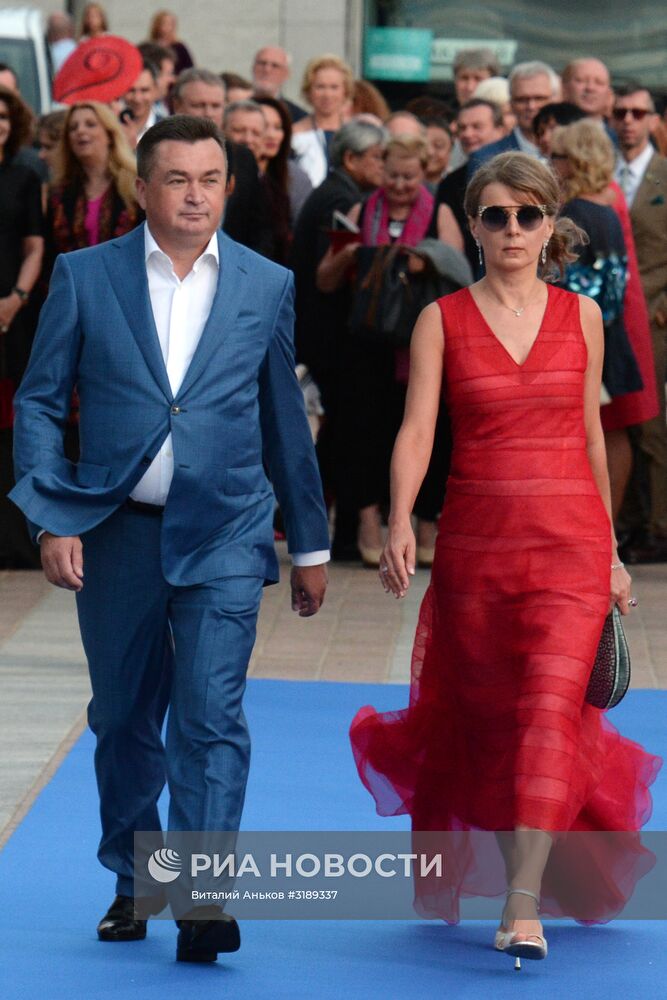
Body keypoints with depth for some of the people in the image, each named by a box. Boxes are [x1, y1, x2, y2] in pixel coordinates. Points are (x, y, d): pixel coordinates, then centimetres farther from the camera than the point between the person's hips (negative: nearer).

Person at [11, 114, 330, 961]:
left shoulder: (267, 287, 5)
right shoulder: (85, 278, 2)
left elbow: (286, 421, 11)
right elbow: (39, 400, 3)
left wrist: (310, 543, 14)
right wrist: (52, 519, -7)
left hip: (222, 538, -1)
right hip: (116, 534, 1)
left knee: (211, 715, -13)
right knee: (124, 719, 12)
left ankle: (202, 900, -14)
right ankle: (134, 883, 29)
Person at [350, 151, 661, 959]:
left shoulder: (580, 315, 6)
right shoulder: (442, 321, 2)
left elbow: (590, 435, 13)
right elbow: (417, 429, -7)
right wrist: (400, 523, -22)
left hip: (569, 541, -1)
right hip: (474, 542, 1)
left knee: (550, 708, -15)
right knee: (488, 718, 9)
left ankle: (524, 908, -18)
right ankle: (518, 864, 32)